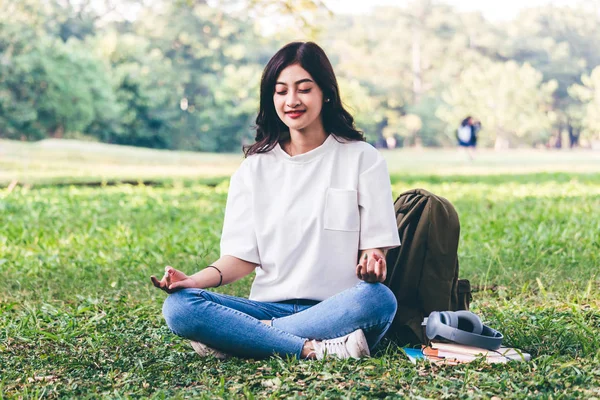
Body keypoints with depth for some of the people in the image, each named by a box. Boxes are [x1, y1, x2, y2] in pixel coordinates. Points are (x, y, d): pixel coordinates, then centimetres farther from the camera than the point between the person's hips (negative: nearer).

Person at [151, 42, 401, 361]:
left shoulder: (361, 159, 6)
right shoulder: (255, 168, 12)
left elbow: (375, 246, 2)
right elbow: (242, 256, 5)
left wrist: (372, 262, -22)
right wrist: (195, 280, -14)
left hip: (336, 309, -1)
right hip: (271, 306, 1)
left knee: (378, 299, -37)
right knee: (178, 305, -23)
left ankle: (235, 339, -27)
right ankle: (315, 350, -30)